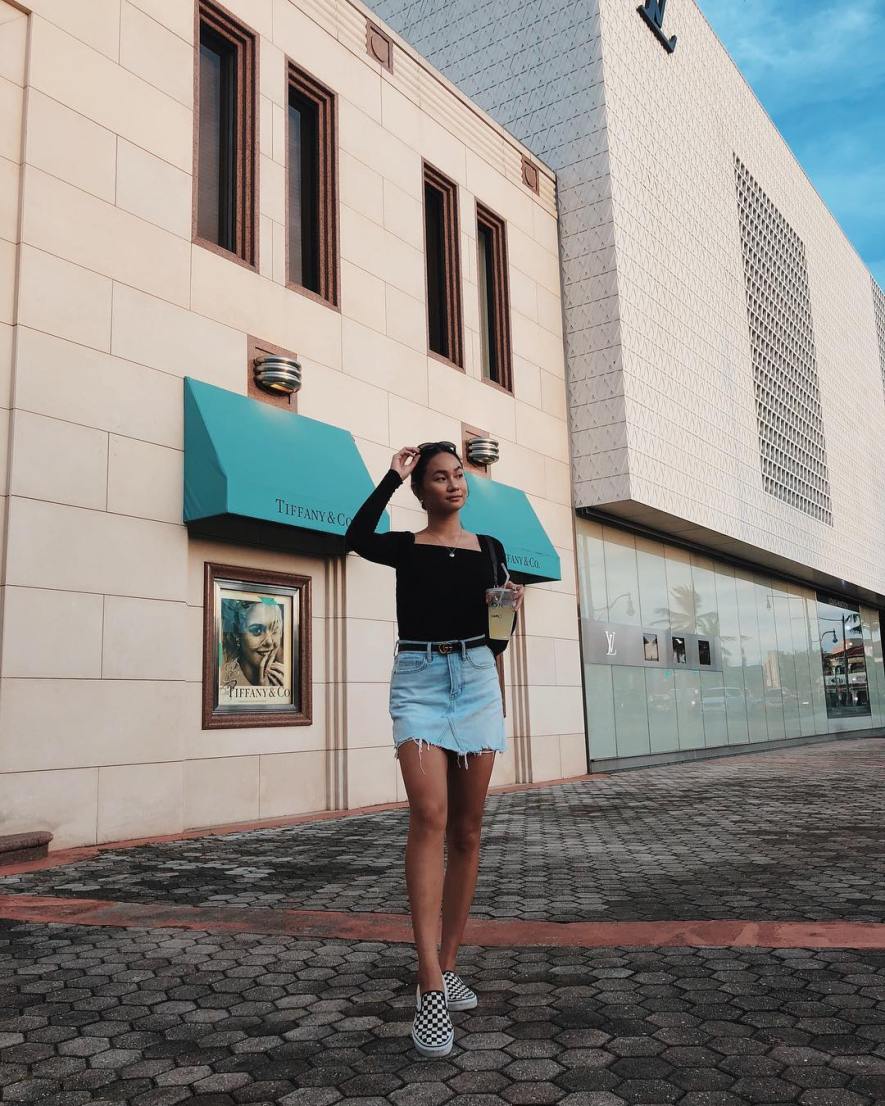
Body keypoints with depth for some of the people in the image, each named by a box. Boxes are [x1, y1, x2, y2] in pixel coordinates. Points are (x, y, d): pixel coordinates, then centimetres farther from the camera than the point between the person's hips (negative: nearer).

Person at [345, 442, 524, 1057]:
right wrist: (393, 475, -9)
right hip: (418, 678, -3)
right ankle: (430, 986, -20)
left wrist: (513, 606, -7)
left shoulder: (489, 547, 12)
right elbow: (357, 538, -17)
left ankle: (448, 966, 18)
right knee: (430, 816, -20)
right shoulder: (404, 547, 7)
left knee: (467, 830, 5)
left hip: (477, 677, 3)